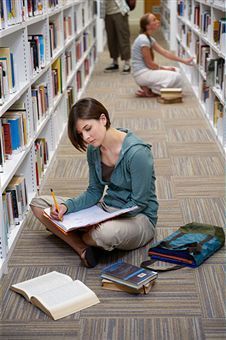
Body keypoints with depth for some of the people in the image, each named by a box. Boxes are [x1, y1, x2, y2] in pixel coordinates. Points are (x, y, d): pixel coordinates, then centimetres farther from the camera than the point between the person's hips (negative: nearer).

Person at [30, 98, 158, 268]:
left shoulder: (137, 152, -24)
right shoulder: (94, 149, -1)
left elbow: (138, 203, -19)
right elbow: (94, 192, 4)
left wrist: (103, 220, -23)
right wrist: (67, 206, -13)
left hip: (139, 218, -7)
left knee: (108, 232, -44)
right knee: (38, 204, 0)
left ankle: (78, 238, -5)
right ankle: (83, 248, -16)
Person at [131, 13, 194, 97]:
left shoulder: (149, 39, 11)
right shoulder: (143, 40, -19)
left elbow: (165, 52, 10)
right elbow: (149, 63, -18)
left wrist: (184, 61, 7)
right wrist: (164, 69, -5)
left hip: (146, 71, 10)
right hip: (141, 74, -10)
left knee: (176, 70, 15)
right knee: (176, 77, -14)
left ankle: (149, 87, 7)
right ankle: (149, 91, -5)